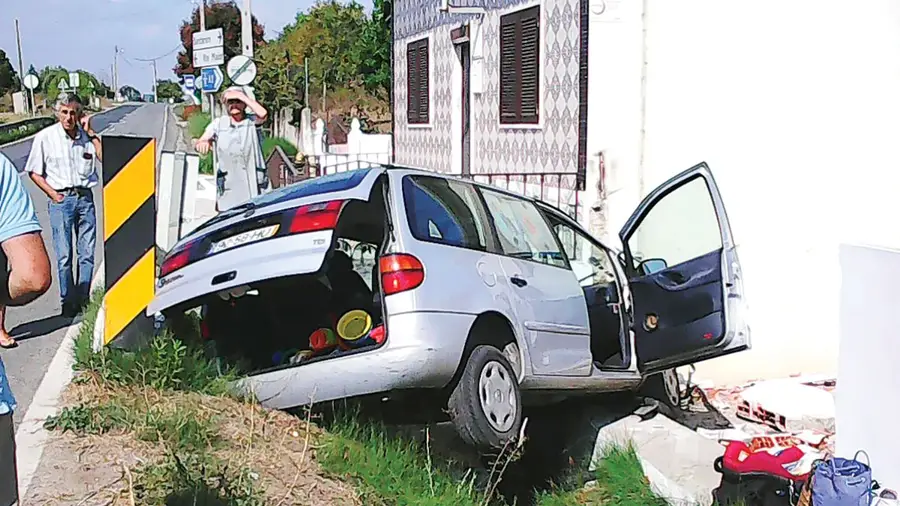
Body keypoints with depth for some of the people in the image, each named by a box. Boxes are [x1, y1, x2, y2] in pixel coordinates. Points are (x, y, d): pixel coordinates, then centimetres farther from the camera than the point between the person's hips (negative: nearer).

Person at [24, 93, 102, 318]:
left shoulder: (87, 136, 4)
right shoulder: (45, 137, -3)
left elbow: (105, 159, -9)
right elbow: (34, 172, 3)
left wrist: (90, 133, -10)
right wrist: (53, 194, -6)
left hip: (85, 198, 2)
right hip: (61, 200, -2)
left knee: (87, 254, 4)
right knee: (64, 256, -2)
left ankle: (83, 300, 14)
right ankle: (68, 303, 7)